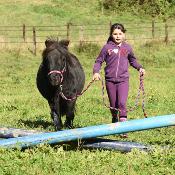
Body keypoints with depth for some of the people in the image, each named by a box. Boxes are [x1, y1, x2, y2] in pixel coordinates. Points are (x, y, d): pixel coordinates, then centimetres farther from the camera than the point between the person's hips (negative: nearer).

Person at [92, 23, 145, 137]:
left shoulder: (127, 48, 6)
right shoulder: (107, 47, 0)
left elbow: (132, 60, 23)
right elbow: (99, 61, 5)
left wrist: (140, 68, 9)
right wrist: (96, 72, -11)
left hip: (123, 80, 0)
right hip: (110, 80, 1)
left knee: (122, 103, -17)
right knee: (113, 106, 10)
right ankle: (115, 123, 30)